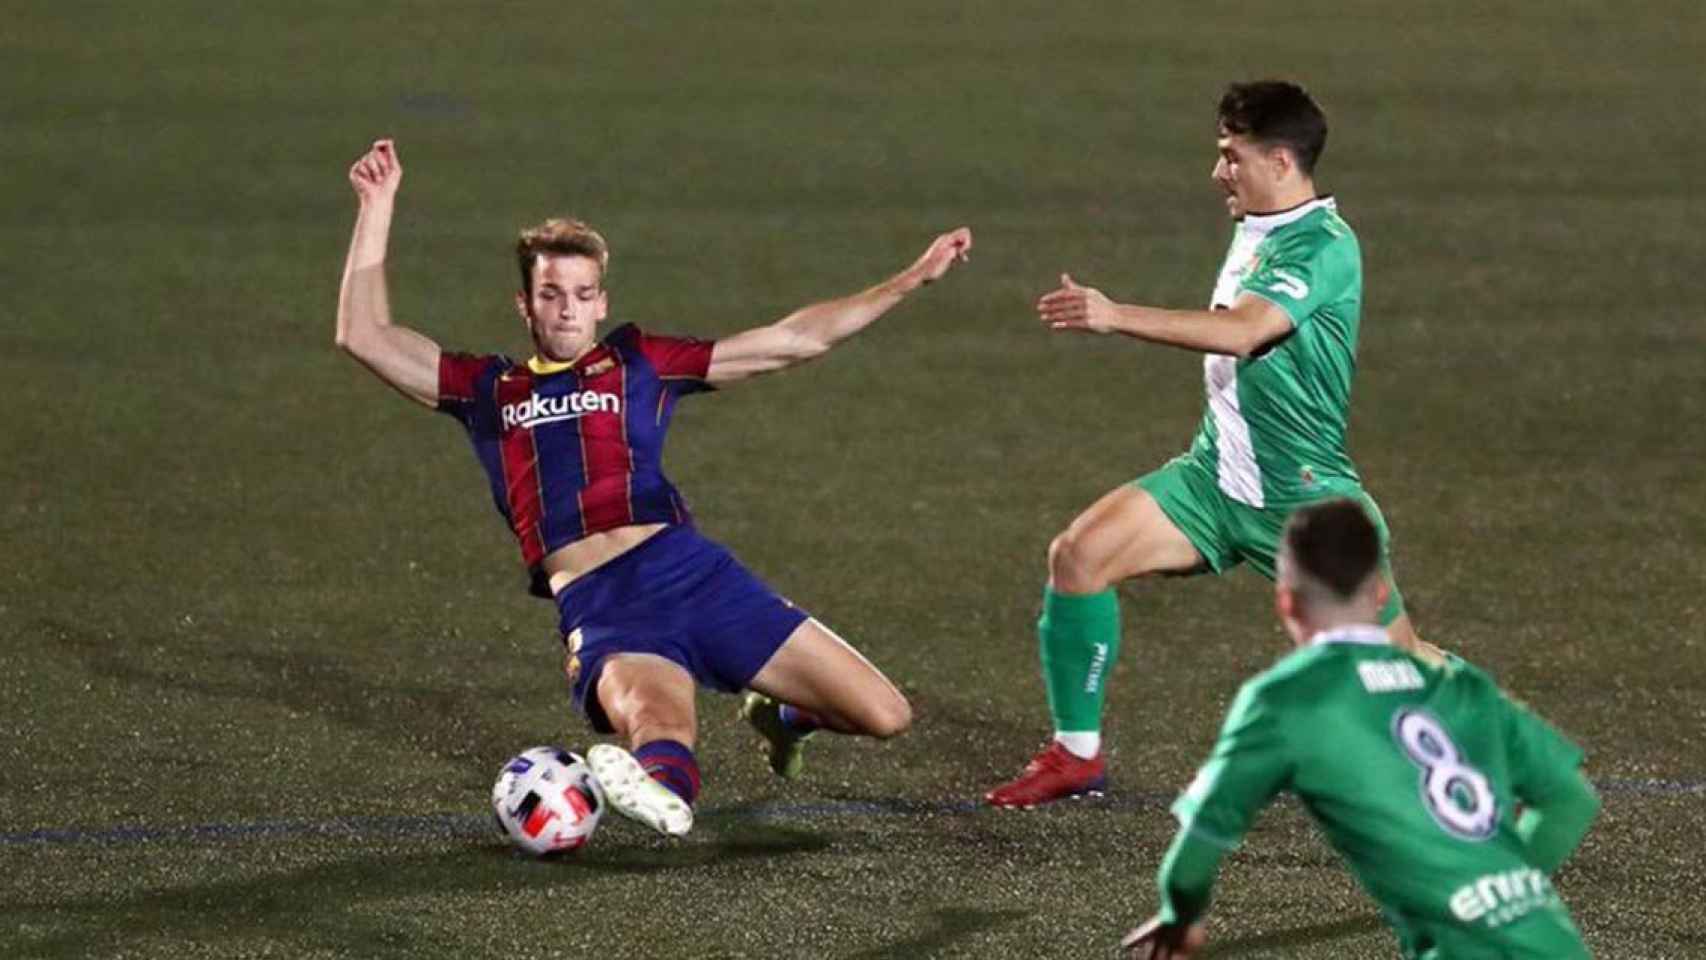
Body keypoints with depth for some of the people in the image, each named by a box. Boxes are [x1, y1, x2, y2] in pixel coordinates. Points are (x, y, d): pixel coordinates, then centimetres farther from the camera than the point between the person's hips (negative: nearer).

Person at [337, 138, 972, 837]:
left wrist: (913, 279, 16)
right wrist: (377, 208, 11)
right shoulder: (486, 389, 20)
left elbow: (795, 340, 19)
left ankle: (781, 715, 27)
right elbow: (362, 335, 15)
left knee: (884, 716, 0)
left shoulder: (638, 362, 19)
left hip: (691, 572, 2)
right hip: (599, 612, -2)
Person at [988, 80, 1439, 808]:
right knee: (1080, 553, -11)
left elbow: (1242, 330, -35)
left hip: (1302, 495, -7)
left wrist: (1117, 317, -39)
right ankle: (1077, 754, 0)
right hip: (1215, 475, 7)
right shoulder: (1254, 229, 9)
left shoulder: (1323, 247, -19)